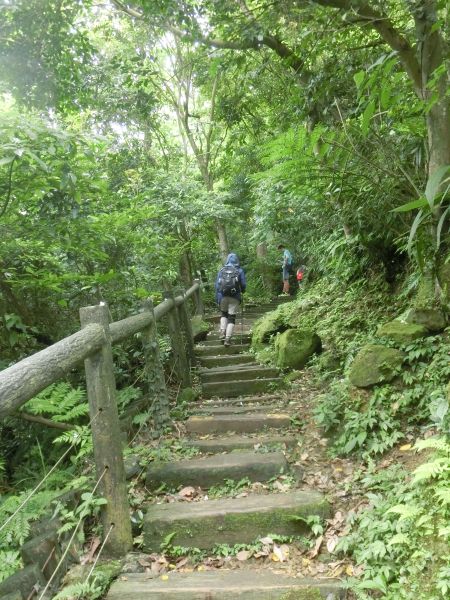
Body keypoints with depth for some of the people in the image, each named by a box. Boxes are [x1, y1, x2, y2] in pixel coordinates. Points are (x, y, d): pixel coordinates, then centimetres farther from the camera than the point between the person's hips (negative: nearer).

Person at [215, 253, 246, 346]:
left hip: (223, 296, 2)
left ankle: (222, 331, 4)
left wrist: (217, 299, 8)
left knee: (224, 314, 23)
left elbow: (217, 285, 5)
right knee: (231, 317, 4)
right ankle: (227, 339, -2)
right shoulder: (239, 271, 3)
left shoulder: (222, 270, 8)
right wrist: (242, 291, 24)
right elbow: (243, 285, 2)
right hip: (235, 297, -2)